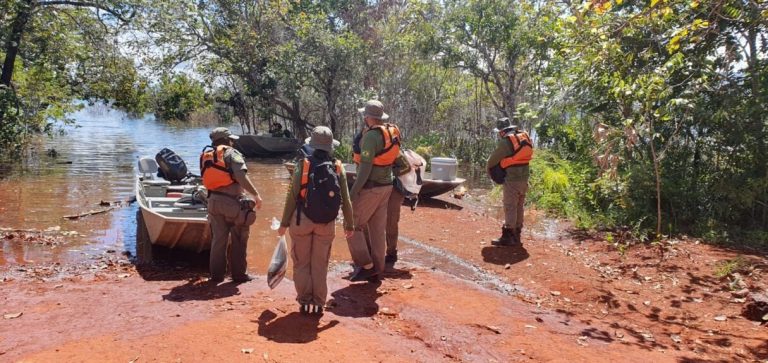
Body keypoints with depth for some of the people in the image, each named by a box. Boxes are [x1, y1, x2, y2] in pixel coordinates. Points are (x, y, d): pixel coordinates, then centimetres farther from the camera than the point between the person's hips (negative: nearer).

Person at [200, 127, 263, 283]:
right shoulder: (231, 153, -6)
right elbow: (241, 177, -19)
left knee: (218, 239, 13)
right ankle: (238, 273, 11)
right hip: (232, 201, -6)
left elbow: (209, 180, 13)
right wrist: (255, 194, -17)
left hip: (214, 201, 6)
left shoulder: (206, 156, 15)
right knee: (239, 240, 5)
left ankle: (216, 274, 17)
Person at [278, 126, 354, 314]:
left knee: (301, 263, 12)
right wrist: (349, 224, 12)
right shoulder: (338, 167, -2)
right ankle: (318, 303, 16)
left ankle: (305, 301, 14)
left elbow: (292, 196, -7)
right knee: (320, 264, 12)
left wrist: (284, 223, 2)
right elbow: (346, 200, 1)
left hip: (302, 220, -1)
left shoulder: (303, 165, -7)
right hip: (326, 223, 2)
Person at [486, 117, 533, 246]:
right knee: (519, 207, 14)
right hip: (524, 177, 8)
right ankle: (516, 235, 22)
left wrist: (489, 168, 12)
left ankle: (508, 236, -1)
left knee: (510, 208, -3)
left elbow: (493, 159, -7)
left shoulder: (506, 141, -14)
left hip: (512, 178, -8)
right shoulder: (524, 137, 8)